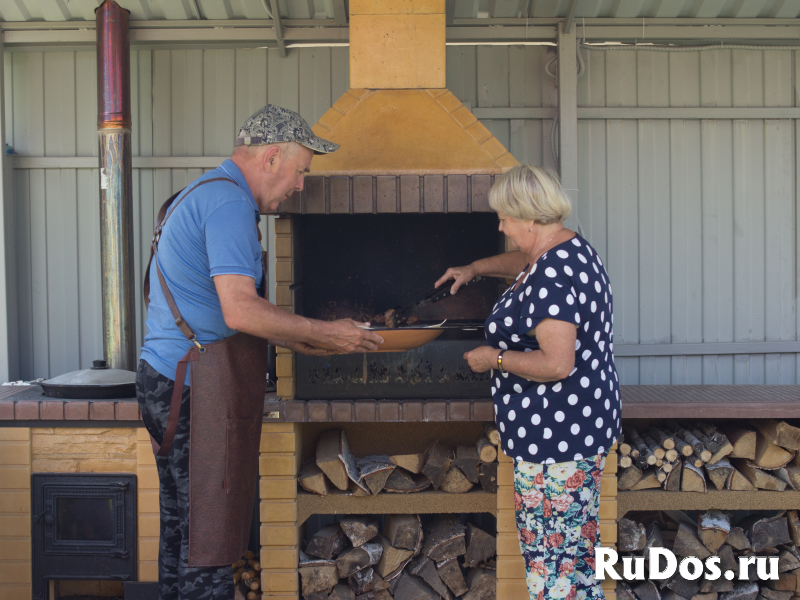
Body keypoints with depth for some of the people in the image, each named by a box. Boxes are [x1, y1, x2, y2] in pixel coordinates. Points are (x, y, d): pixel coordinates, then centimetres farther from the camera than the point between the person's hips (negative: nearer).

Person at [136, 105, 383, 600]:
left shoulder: (202, 195, 20)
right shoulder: (229, 202, -14)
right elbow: (240, 311, -24)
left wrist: (296, 341, 20)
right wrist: (323, 333, -13)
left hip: (170, 382, 11)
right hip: (199, 391, -11)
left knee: (183, 530, 16)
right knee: (208, 538, -4)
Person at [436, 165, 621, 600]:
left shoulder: (550, 278, -23)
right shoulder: (573, 250, 10)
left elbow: (556, 364, -29)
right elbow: (523, 260, 33)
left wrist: (494, 358, -16)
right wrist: (475, 268, 32)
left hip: (555, 435, -11)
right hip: (583, 427, 11)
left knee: (551, 554, -2)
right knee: (577, 547, 20)